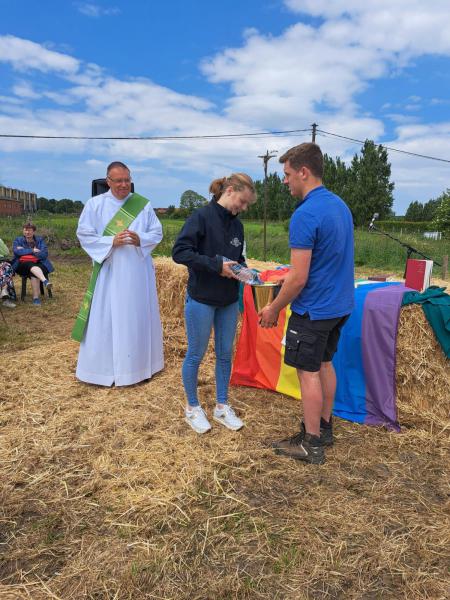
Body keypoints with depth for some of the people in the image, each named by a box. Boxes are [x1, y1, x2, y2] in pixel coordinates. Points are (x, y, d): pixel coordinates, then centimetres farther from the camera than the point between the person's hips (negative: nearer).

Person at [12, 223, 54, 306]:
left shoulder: (40, 240, 13)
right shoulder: (18, 240, 14)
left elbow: (44, 254, -3)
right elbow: (16, 251, -7)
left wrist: (24, 251, -5)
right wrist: (32, 250, -10)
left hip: (38, 264, 1)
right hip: (23, 264, -1)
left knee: (34, 273, -34)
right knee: (31, 265, -36)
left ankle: (36, 297, -35)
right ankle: (45, 281, -60)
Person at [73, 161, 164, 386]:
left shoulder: (143, 205, 3)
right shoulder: (94, 204, -2)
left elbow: (157, 233, 3)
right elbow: (84, 235, -4)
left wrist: (140, 239, -18)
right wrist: (111, 242, -18)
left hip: (138, 272, 2)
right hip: (109, 272, -2)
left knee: (138, 317, 10)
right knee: (105, 319, 2)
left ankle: (139, 364, 25)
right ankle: (103, 368, 15)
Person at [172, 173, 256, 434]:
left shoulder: (236, 224, 7)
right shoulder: (202, 216, -13)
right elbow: (179, 252, -20)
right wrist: (216, 265, -24)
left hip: (229, 302, 7)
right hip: (201, 300, -6)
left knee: (225, 354, 13)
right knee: (196, 354, 7)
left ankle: (222, 406, 30)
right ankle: (193, 407, 26)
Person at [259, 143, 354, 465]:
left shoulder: (306, 214, -22)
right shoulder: (341, 205, 7)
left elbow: (298, 278, -24)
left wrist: (273, 309, -9)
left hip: (314, 309, -9)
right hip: (340, 304, 9)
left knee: (308, 371, 3)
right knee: (325, 364, 19)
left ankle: (311, 444, 15)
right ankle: (324, 428, 33)